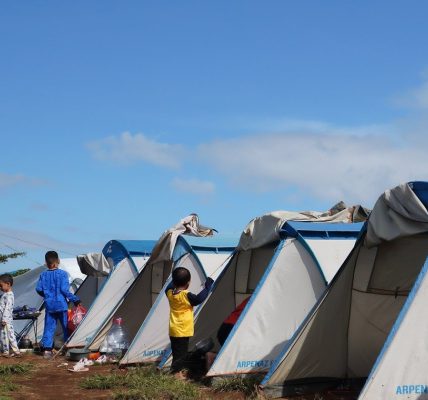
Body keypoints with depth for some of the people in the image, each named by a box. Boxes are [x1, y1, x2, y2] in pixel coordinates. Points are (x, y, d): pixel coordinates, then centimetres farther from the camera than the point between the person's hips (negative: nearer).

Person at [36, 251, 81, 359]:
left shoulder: (43, 275, 3)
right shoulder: (62, 274, -9)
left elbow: (39, 289, 3)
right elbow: (65, 290, -14)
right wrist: (75, 299, -5)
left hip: (49, 306, 3)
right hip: (61, 305, -3)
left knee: (49, 327, 6)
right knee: (66, 327, 8)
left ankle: (47, 349, 1)